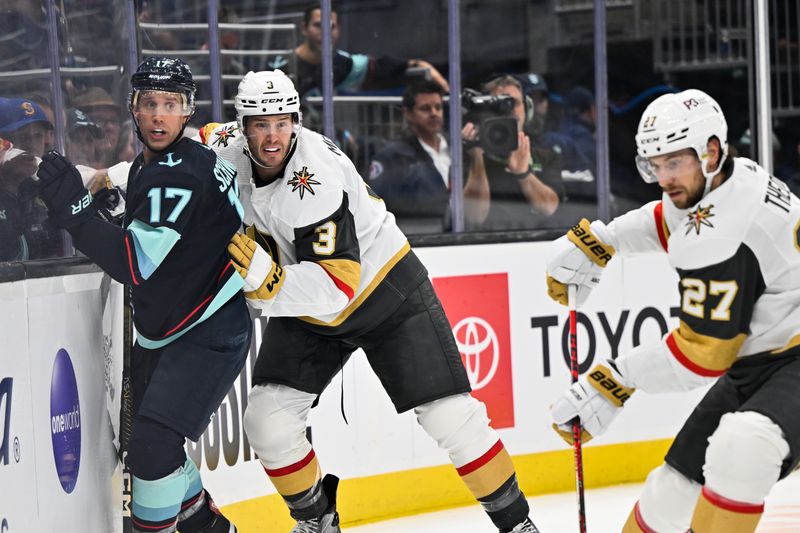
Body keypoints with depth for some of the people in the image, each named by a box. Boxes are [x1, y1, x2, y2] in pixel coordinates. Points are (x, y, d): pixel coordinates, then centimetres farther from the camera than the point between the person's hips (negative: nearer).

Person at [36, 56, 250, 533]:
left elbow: (136, 265, -30)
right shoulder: (146, 166, 7)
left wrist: (75, 208, -33)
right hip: (161, 331, 10)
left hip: (210, 334, -10)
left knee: (154, 446, -19)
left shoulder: (182, 172, -24)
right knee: (151, 444, 18)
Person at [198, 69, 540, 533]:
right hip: (307, 306, 6)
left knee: (449, 415, -9)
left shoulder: (317, 179, -33)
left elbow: (337, 284, -37)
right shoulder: (229, 148, -14)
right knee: (267, 418, -9)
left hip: (385, 288, -6)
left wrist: (268, 281, -49)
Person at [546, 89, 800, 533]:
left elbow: (701, 355, -24)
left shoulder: (720, 235, -28)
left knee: (740, 447, -38)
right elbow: (668, 221, 25)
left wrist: (613, 384, -17)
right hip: (754, 365, 10)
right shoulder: (731, 176, 0)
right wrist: (592, 241, 20)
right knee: (674, 486, 9)